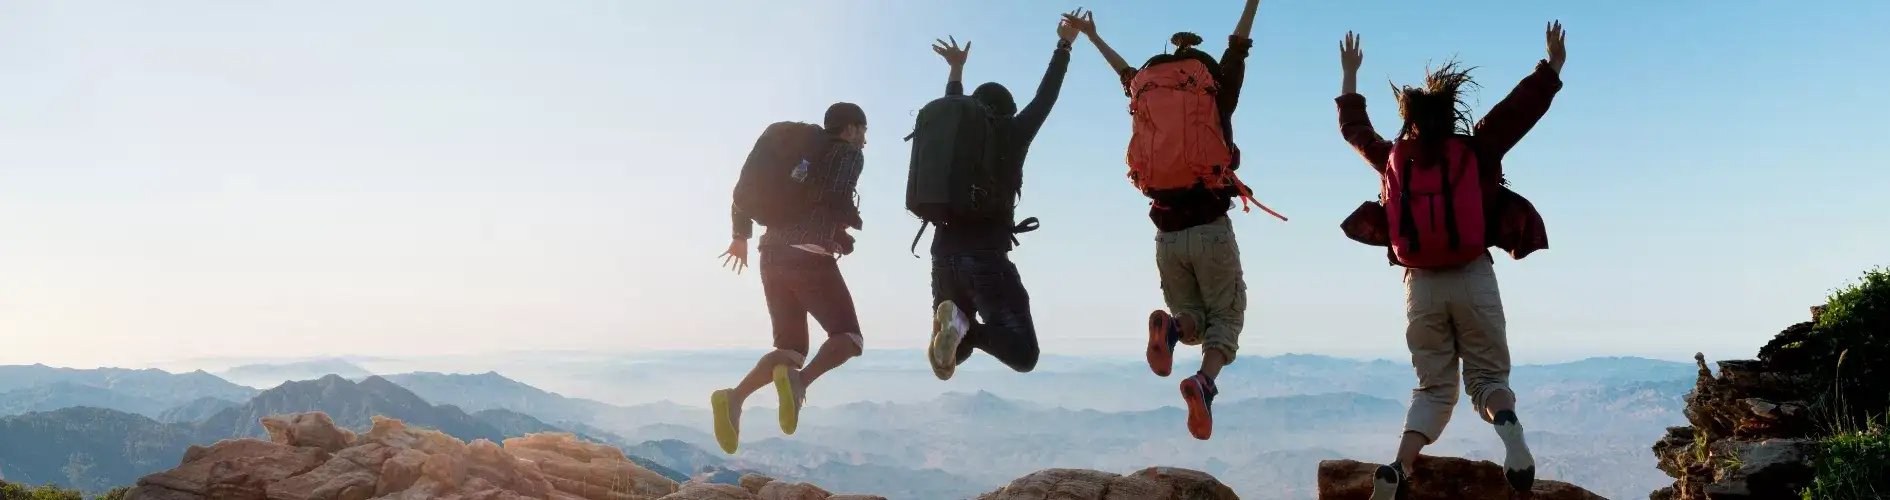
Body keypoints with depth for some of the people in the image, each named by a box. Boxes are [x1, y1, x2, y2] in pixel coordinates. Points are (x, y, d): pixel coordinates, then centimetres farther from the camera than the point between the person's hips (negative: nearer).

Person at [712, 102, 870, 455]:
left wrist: (741, 235, 29)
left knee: (792, 349, 10)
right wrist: (852, 223, 5)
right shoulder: (850, 155, 5)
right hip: (810, 256, -7)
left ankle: (734, 398, -14)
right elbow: (836, 199, -15)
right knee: (848, 338, 4)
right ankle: (800, 381, -25)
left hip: (774, 257, 7)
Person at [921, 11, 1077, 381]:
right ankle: (964, 326, -31)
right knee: (1024, 356, -6)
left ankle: (956, 325, -18)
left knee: (953, 349, 18)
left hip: (944, 256, 5)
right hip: (986, 257, -5)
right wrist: (1064, 46, 24)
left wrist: (957, 69, 53)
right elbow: (1044, 99, 12)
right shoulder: (1011, 134, 4)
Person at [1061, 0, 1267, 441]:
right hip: (1212, 232, -3)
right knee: (1226, 317, 5)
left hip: (1168, 238, 3)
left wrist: (1091, 36, 39)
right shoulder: (1216, 107, 2)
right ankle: (1205, 381, -26)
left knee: (1193, 319, 16)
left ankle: (1171, 326, -22)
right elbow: (1237, 50, 7)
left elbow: (1130, 75, 25)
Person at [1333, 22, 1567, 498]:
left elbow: (1354, 127, 25)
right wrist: (1554, 65, 22)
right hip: (1472, 280, -2)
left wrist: (1350, 75, 37)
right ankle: (1507, 423, -28)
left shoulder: (1392, 158, 8)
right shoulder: (1475, 149, 1)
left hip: (1421, 285, 2)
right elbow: (1522, 106, 7)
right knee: (1487, 376, 9)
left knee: (1433, 386, 8)